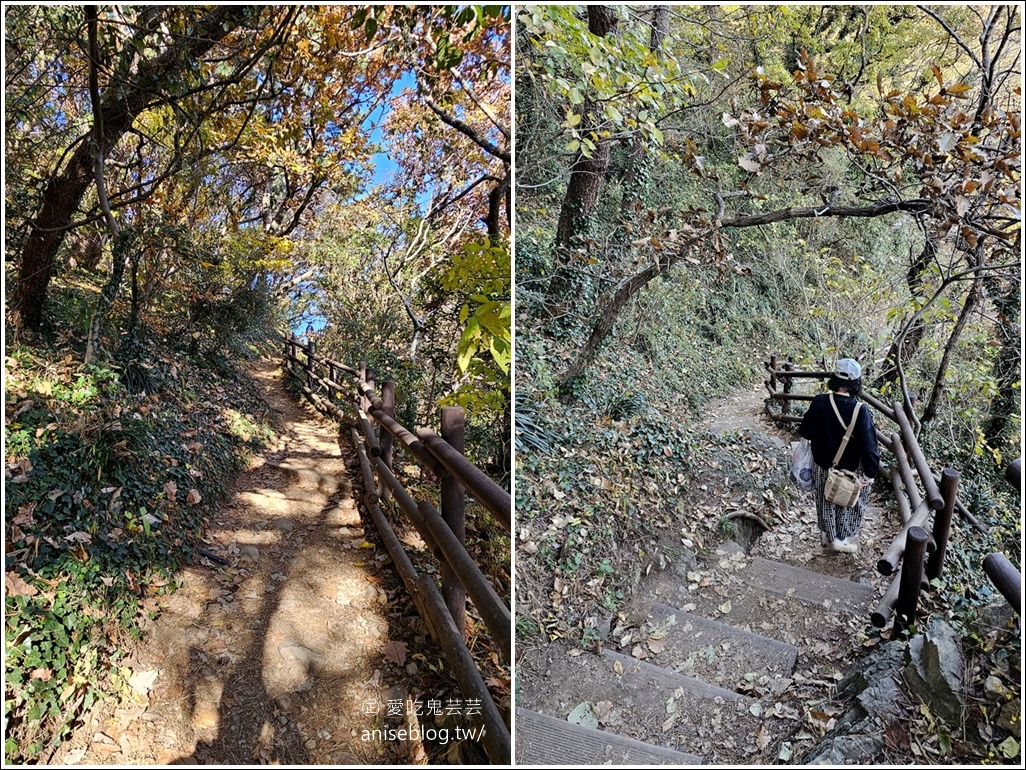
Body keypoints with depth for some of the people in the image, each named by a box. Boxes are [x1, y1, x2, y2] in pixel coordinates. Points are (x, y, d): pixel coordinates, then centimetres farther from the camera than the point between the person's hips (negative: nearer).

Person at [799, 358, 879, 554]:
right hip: (850, 471, -3)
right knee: (848, 505, 23)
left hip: (822, 466, 3)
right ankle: (844, 539, 39)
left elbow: (805, 431, -4)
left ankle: (827, 536, 43)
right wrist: (871, 473, -10)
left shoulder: (819, 403, -18)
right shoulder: (860, 411, -27)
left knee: (826, 503, 25)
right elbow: (869, 446, -23)